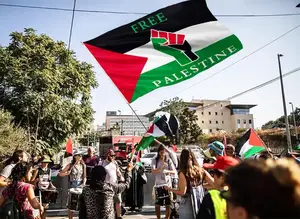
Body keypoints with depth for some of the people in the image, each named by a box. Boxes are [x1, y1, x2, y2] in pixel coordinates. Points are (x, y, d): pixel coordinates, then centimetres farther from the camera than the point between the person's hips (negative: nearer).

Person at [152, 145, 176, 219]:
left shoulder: (168, 160, 1)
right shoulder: (155, 160, -1)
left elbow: (174, 171, -5)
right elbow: (153, 171, -16)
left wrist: (167, 171, -25)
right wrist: (161, 167, -33)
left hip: (167, 184, 1)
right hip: (158, 185, 0)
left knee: (168, 204, 5)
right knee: (157, 204, 4)